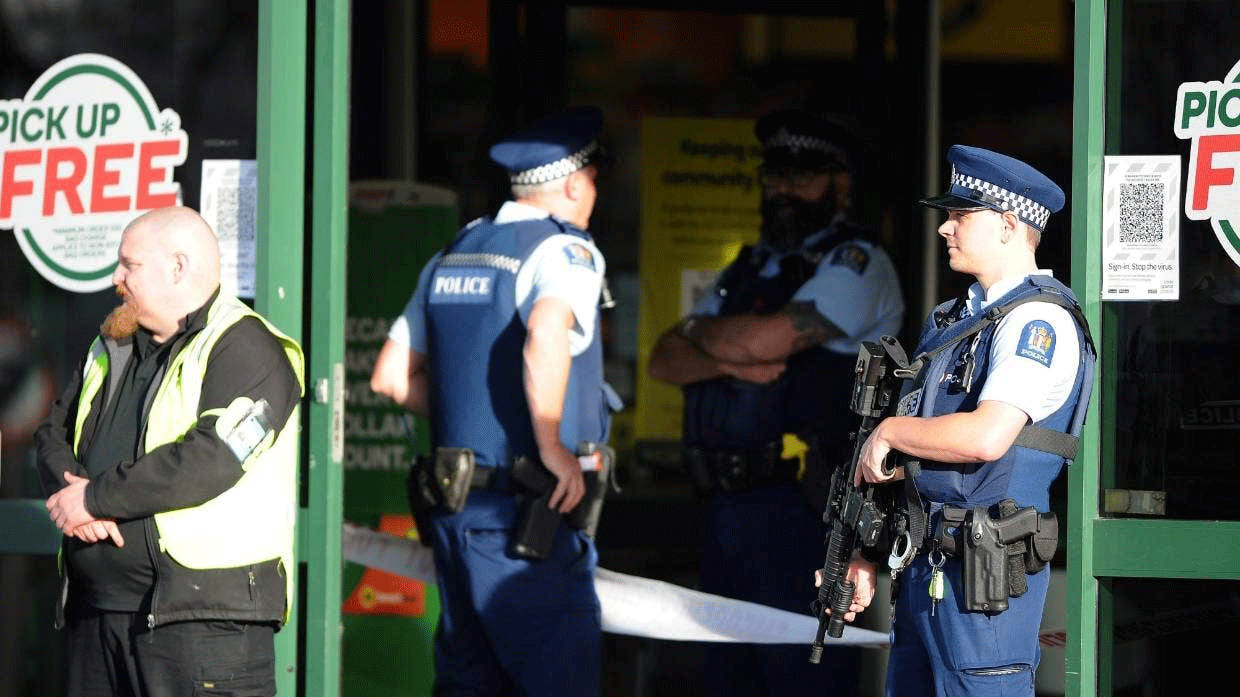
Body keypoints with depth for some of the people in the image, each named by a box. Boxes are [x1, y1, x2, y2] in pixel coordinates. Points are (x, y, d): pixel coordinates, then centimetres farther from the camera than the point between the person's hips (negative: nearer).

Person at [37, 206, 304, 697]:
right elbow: (55, 433, 18)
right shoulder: (112, 349, 21)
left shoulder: (246, 351, -8)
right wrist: (70, 486, -7)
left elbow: (209, 461, -20)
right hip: (98, 612, 8)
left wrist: (95, 498, -13)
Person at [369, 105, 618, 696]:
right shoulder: (567, 251, -9)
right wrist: (553, 444, -21)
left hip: (454, 510, 8)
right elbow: (546, 335, -31)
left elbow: (391, 375, 18)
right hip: (528, 515, -8)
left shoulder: (452, 255, 14)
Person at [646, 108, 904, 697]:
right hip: (727, 509, 8)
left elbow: (767, 338, -17)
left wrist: (701, 331, 3)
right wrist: (728, 359, -9)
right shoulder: (747, 269, 21)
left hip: (801, 511, -8)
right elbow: (664, 361, 12)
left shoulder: (857, 263, -4)